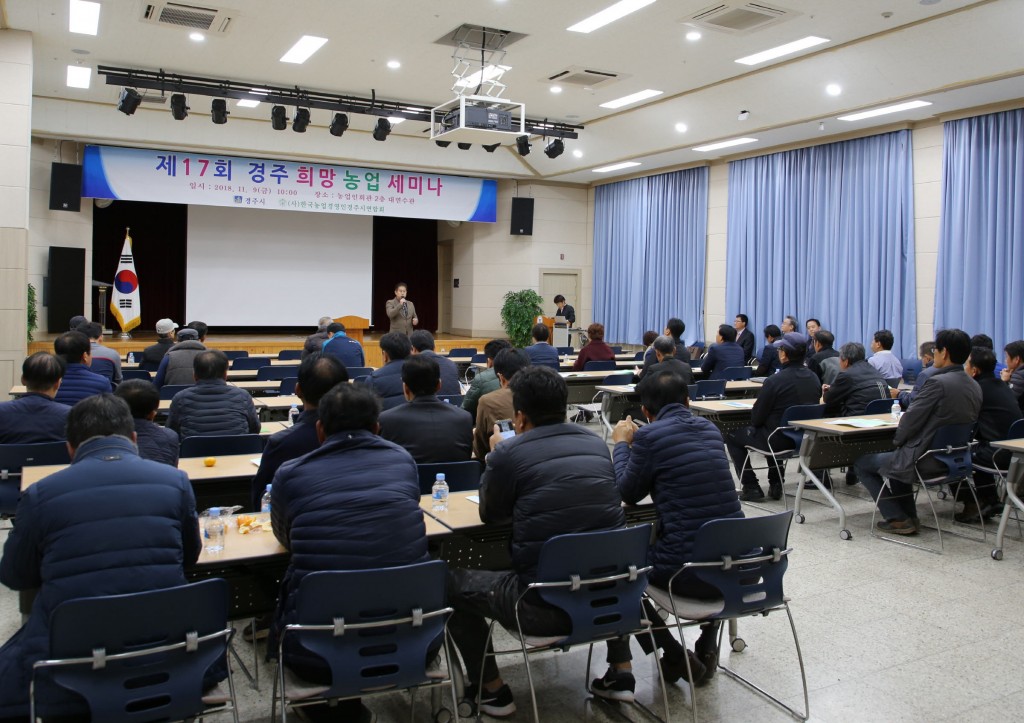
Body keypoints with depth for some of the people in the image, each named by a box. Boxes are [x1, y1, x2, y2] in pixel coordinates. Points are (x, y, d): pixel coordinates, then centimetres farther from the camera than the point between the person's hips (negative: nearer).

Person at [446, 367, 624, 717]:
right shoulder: (598, 445, 6)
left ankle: (492, 689, 26)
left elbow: (490, 514, 9)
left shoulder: (509, 452, -9)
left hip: (544, 608, -5)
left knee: (451, 582, 18)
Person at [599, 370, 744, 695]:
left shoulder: (649, 436, -9)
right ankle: (707, 646, 39)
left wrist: (622, 444, 18)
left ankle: (675, 656, 18)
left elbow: (628, 493, 4)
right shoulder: (711, 429, 10)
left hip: (689, 571, -6)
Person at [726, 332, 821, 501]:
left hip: (779, 440, -7)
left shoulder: (774, 381, -22)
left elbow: (756, 419, -15)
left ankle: (751, 487, 11)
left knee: (732, 436, 14)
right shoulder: (814, 378, -1)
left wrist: (754, 421, 9)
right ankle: (775, 484, 34)